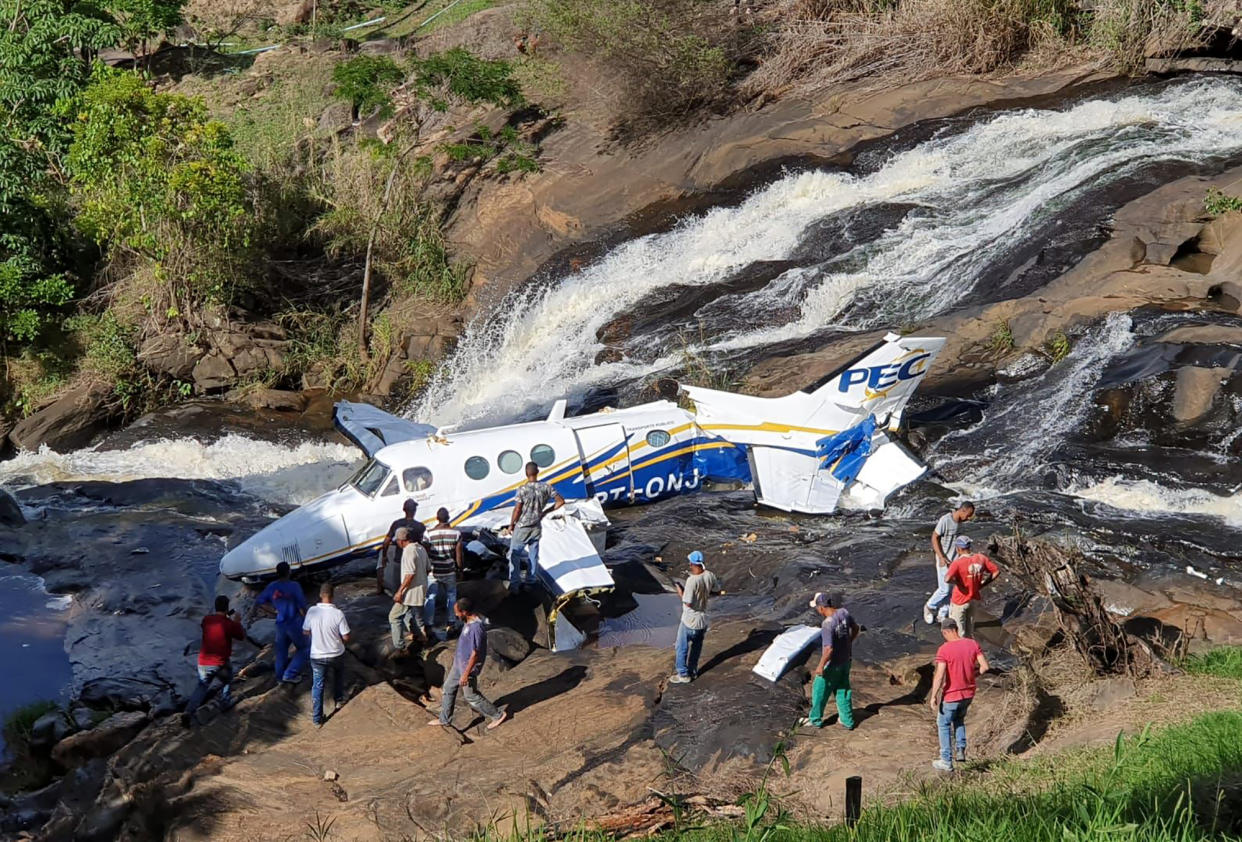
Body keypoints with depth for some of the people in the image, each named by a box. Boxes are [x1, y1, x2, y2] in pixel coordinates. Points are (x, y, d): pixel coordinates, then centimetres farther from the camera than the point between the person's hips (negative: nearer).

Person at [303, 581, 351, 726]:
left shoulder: (312, 611, -15)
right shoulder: (338, 614, -21)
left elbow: (306, 632, -1)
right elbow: (346, 638, -14)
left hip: (317, 656, 0)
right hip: (336, 654, 0)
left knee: (317, 685, 12)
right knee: (338, 676, 31)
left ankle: (317, 718, 14)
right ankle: (339, 700, 47)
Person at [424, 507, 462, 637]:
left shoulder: (429, 533, -13)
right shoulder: (456, 533, -9)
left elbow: (425, 554, -7)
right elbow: (458, 554, -4)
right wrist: (459, 569, 11)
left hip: (433, 571, -1)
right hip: (449, 571, 1)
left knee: (430, 598, 9)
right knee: (451, 596, 17)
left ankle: (429, 625, 11)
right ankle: (450, 624, 20)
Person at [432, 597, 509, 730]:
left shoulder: (476, 628, -33)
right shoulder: (468, 621, -3)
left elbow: (475, 654, -28)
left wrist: (466, 674, -23)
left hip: (468, 667, -9)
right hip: (459, 663, 9)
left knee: (471, 696, 6)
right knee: (448, 688, 18)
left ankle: (498, 715, 19)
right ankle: (445, 719, 34)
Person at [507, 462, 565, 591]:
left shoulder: (522, 489, -20)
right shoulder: (546, 487, -8)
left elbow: (517, 510, -16)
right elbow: (561, 501, -3)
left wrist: (511, 525, -2)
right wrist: (547, 511, 7)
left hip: (522, 527, -4)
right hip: (537, 527, 4)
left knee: (514, 555, 7)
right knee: (533, 555, 18)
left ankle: (514, 585, 4)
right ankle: (530, 582, 25)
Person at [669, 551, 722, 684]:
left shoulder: (692, 580, -28)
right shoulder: (710, 576, -9)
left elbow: (688, 603, -25)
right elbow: (716, 589, 11)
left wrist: (681, 593, -8)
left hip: (690, 620, -6)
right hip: (703, 619, 6)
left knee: (682, 648, 11)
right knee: (697, 647, 22)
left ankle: (683, 675, 18)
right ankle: (693, 671, 34)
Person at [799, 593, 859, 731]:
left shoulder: (828, 624, -31)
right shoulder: (843, 612, -9)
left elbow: (829, 649, -31)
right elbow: (855, 628, 9)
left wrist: (820, 666, -19)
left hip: (832, 664, -7)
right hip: (846, 660, 7)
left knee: (819, 691, 14)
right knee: (843, 690, 20)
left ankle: (815, 720, 29)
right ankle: (847, 721, 29)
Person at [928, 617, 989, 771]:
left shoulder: (944, 650, -20)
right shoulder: (972, 644, -5)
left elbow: (939, 676, -24)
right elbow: (984, 666, -5)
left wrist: (933, 697, -15)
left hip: (951, 695, -5)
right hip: (969, 693, 5)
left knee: (943, 725, 15)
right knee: (959, 719, 30)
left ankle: (946, 761, 19)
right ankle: (961, 751, 20)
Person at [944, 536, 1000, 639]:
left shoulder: (958, 563, -25)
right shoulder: (981, 558, -8)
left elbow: (947, 579, -38)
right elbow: (996, 571, -1)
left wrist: (957, 582, -17)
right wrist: (982, 584, 2)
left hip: (959, 602, -6)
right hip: (973, 600, 6)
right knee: (970, 632, 23)